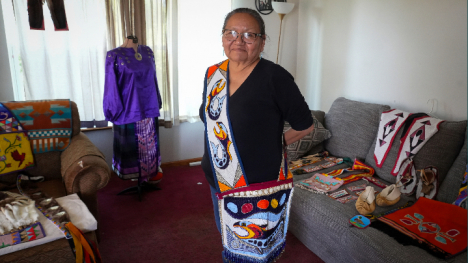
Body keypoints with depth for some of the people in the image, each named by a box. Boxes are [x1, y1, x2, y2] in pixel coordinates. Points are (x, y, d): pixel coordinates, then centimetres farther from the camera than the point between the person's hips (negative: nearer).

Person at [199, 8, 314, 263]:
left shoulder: (275, 77, -17)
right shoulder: (213, 74, 1)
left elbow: (305, 125, -7)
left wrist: (272, 144, 0)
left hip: (258, 190, -5)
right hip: (219, 184, 5)